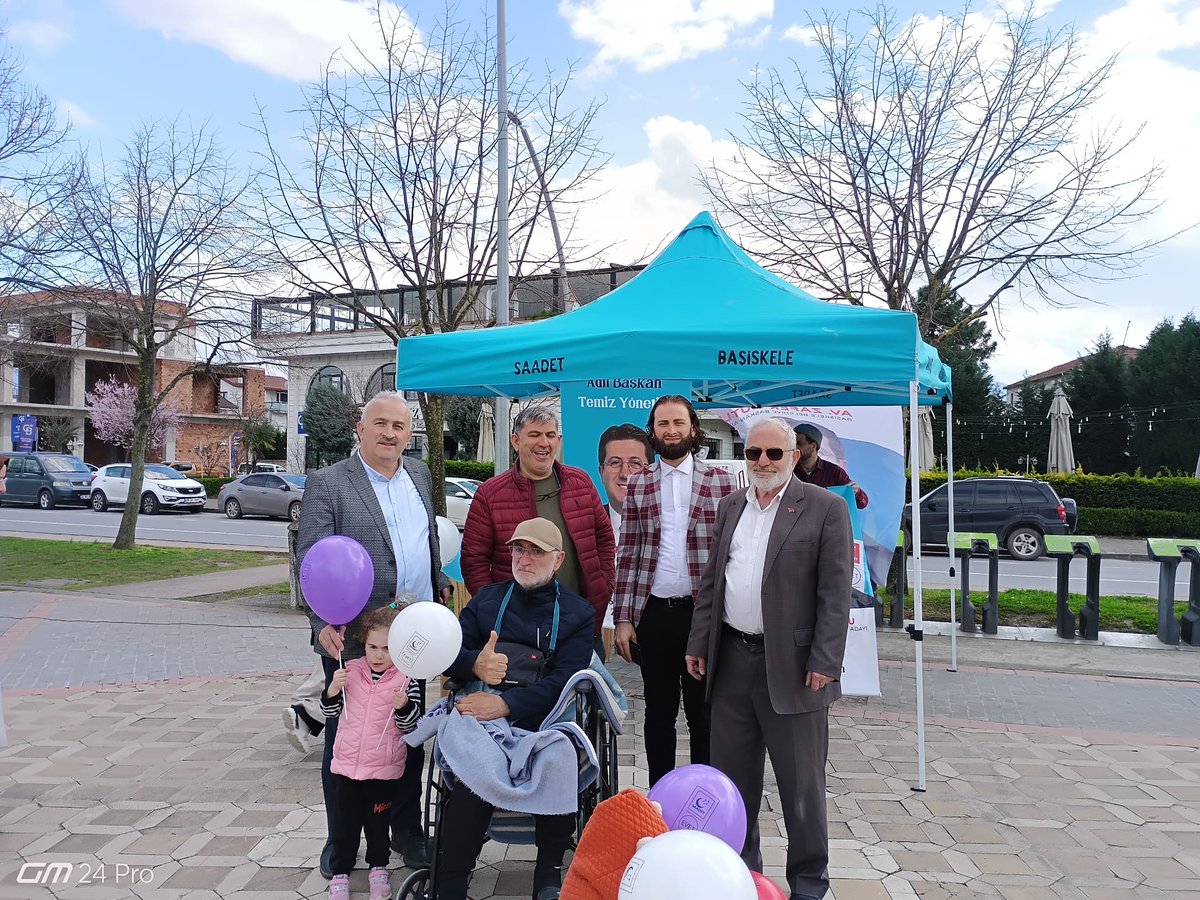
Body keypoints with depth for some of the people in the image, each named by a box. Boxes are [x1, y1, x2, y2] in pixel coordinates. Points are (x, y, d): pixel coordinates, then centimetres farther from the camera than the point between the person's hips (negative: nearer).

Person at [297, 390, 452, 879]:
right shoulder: (327, 483, -9)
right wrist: (323, 622, -25)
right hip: (352, 637, -5)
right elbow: (310, 558, -15)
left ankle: (407, 831, 32)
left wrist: (438, 582, 22)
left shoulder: (419, 475, 9)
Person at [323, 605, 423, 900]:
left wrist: (403, 707, -29)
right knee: (344, 822, 13)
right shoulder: (351, 671, -4)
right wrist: (332, 691, -15)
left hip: (384, 768, -2)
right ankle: (340, 871, 31)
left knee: (378, 821, 15)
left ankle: (378, 867, 36)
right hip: (347, 762, 2)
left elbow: (410, 726, -9)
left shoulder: (406, 679, -12)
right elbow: (330, 713, 5)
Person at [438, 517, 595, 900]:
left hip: (545, 724, -1)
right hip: (483, 725, 1)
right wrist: (475, 664, -14)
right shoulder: (486, 599, 18)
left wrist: (506, 704, -20)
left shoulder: (577, 613, 8)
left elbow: (563, 681, -6)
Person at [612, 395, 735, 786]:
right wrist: (623, 618, -1)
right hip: (653, 613, 2)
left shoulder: (721, 481, 2)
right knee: (658, 713, 13)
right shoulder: (638, 484, 6)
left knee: (704, 714, 9)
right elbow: (627, 555, 4)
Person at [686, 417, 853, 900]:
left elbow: (835, 594, -9)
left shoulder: (825, 508, -6)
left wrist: (824, 663, -14)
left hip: (791, 665, -5)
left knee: (801, 782, 7)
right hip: (731, 660, 6)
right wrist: (698, 644, 10)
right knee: (732, 776, 17)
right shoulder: (730, 506, 11)